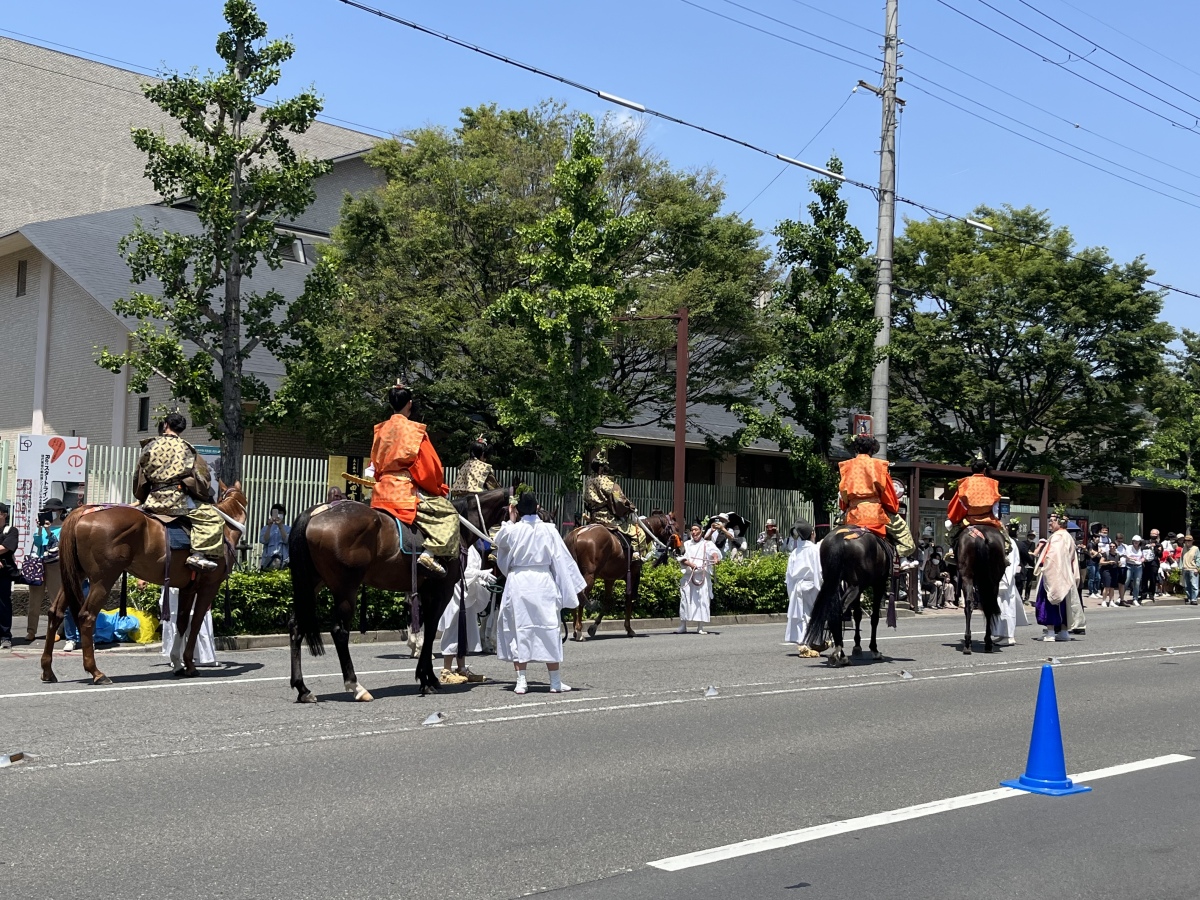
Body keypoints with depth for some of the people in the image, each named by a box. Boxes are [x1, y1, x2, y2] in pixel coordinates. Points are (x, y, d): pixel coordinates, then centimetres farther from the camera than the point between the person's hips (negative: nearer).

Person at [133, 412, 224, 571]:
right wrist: (206, 496, 16)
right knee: (212, 517, -7)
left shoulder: (149, 447, 11)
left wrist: (142, 498, 30)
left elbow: (140, 478, 16)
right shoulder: (186, 449, 0)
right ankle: (200, 554, -24)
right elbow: (199, 479, 0)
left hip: (153, 500, 6)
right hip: (178, 498, -6)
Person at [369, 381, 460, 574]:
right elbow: (429, 467, -9)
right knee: (448, 512, 2)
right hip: (406, 491, -7)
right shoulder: (414, 430, -9)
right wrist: (438, 489, 6)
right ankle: (429, 553, -16)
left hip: (382, 490, 7)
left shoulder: (381, 430, 9)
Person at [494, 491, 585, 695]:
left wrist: (511, 521, 21)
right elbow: (562, 559, -1)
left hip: (517, 582, 0)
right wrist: (571, 586, 4)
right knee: (548, 629, 7)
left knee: (519, 629, 7)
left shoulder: (512, 530, -4)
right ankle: (555, 681, 10)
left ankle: (521, 681, 6)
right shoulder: (548, 530, -4)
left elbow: (499, 541, 17)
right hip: (543, 582, 0)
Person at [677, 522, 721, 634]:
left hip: (703, 576, -2)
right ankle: (682, 626, 6)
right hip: (688, 576, 2)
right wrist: (690, 564, -16)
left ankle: (700, 628, -2)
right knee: (685, 600, 0)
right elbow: (681, 558, 5)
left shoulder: (707, 544, 9)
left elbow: (714, 551, -13)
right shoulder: (686, 544, 17)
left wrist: (715, 558, -36)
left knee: (702, 600, -6)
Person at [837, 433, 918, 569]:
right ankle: (906, 557, 7)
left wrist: (845, 507, 25)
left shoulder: (846, 467, 5)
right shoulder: (878, 465, -1)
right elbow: (887, 492, 3)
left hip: (853, 514, 3)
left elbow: (842, 493, 10)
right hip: (874, 511, -3)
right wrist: (894, 508, 17)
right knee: (900, 526, 13)